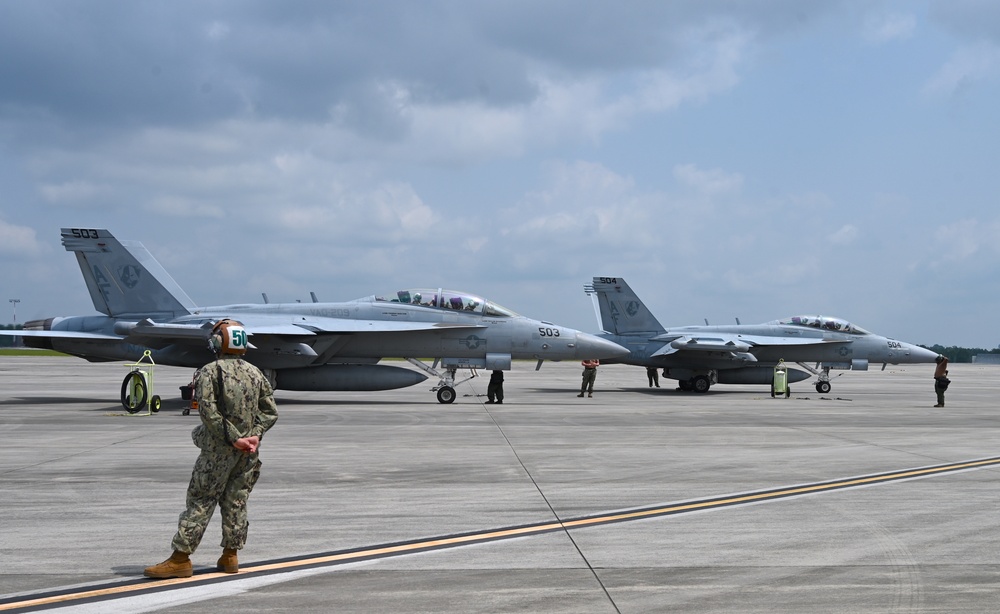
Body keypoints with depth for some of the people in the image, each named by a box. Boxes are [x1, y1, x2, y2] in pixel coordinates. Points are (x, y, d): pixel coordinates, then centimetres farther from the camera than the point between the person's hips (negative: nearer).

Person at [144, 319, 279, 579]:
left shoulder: (210, 372, -8)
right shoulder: (255, 373, 10)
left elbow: (209, 411, -19)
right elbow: (270, 410, 5)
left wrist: (232, 438, -17)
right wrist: (256, 435, -4)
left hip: (218, 449, -5)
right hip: (247, 451, 5)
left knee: (200, 501, -3)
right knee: (236, 501, 12)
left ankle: (180, 559, -3)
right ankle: (230, 557, 17)